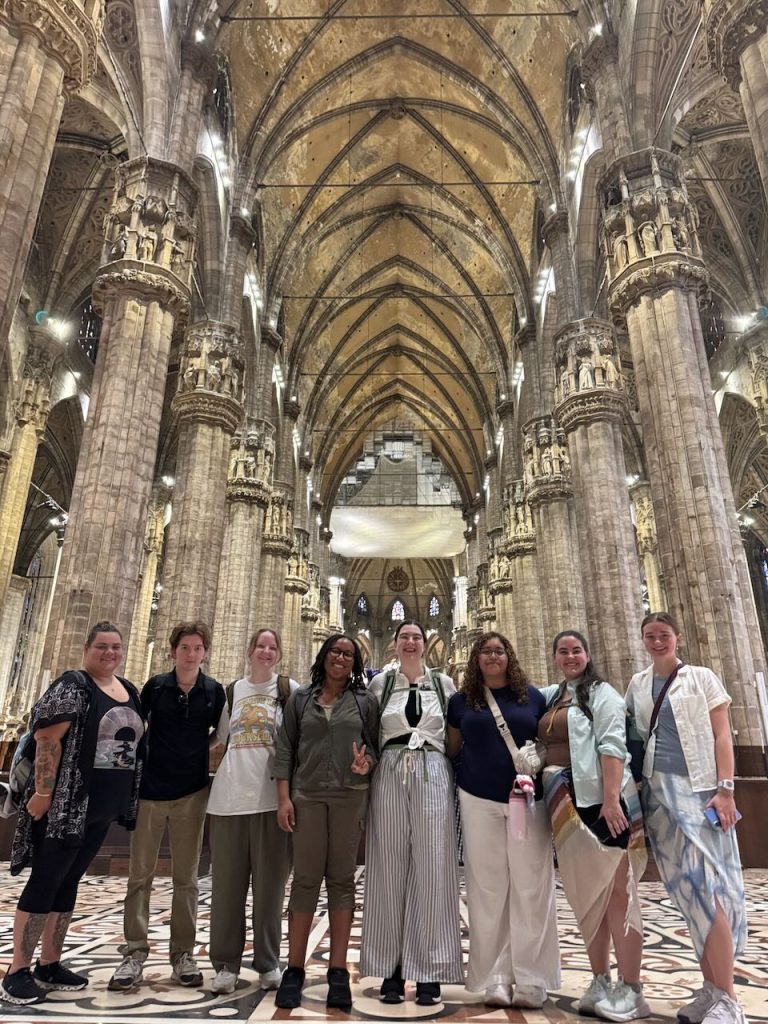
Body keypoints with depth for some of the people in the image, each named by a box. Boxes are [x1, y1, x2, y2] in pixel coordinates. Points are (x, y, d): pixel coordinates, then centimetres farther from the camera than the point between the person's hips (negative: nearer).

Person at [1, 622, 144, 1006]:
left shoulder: (130, 692, 11)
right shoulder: (72, 685, -11)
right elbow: (48, 738, -18)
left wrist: (128, 798, 15)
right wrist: (42, 792, -22)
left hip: (103, 806, 7)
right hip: (66, 803, -7)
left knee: (68, 883, 15)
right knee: (44, 882, 1)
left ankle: (49, 965, 26)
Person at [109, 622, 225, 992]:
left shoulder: (214, 691, -1)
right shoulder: (155, 686, -1)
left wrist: (198, 749, -2)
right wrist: (148, 753, 0)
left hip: (192, 791, 0)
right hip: (150, 788, 0)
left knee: (186, 877, 8)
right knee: (140, 874, 6)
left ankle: (182, 954, 19)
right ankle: (134, 953, 18)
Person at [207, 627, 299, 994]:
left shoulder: (289, 689, 4)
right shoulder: (231, 692, 12)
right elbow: (220, 739, 20)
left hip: (272, 796, -2)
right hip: (229, 796, 2)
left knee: (269, 882, 6)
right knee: (227, 882, 7)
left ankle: (268, 961, 19)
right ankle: (226, 963, 20)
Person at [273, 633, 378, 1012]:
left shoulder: (365, 701, 7)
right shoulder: (300, 699, 7)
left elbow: (375, 746, 6)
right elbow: (285, 750, 4)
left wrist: (367, 763, -16)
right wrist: (283, 797, -3)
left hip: (351, 796, 0)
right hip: (307, 795, 0)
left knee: (341, 879, 5)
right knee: (305, 879, 4)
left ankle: (338, 972, 14)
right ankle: (294, 970, 15)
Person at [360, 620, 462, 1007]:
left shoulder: (444, 683, 8)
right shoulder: (380, 683, 8)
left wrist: (456, 781, 0)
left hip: (433, 777, 0)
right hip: (390, 776, 0)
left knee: (431, 869, 2)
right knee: (389, 868, 5)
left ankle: (429, 969, 13)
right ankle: (392, 968, 17)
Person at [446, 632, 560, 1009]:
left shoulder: (532, 696, 5)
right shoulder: (461, 701, 6)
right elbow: (452, 749, 13)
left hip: (529, 800, 0)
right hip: (479, 801, 0)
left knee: (530, 887, 2)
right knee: (488, 888, 5)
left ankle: (531, 979, 14)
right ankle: (494, 978, 16)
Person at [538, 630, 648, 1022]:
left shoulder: (602, 693, -4)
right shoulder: (550, 696, 14)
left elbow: (611, 745, -14)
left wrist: (611, 799, -23)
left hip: (600, 799, -6)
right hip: (566, 804, 7)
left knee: (617, 893, -1)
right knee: (586, 895, 13)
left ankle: (630, 989, 8)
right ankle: (600, 982, 24)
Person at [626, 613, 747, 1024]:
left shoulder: (702, 678, 2)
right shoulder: (637, 684, 11)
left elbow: (721, 735, -4)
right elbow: (630, 734, 16)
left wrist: (726, 789, -13)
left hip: (700, 789, -4)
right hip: (658, 791, 4)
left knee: (707, 886, -8)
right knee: (687, 890, 7)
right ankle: (710, 987, 17)